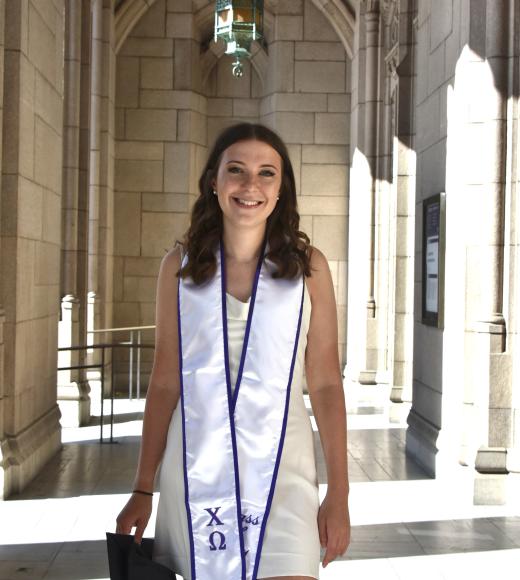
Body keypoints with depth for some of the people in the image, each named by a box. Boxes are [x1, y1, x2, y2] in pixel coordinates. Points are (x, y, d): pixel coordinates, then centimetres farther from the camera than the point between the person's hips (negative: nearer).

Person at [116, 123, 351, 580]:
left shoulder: (307, 266, 1)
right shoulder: (180, 267, 4)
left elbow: (325, 384, 1)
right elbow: (165, 382, 7)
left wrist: (339, 494, -1)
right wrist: (143, 490, 7)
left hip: (281, 472, -1)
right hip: (195, 470, 1)